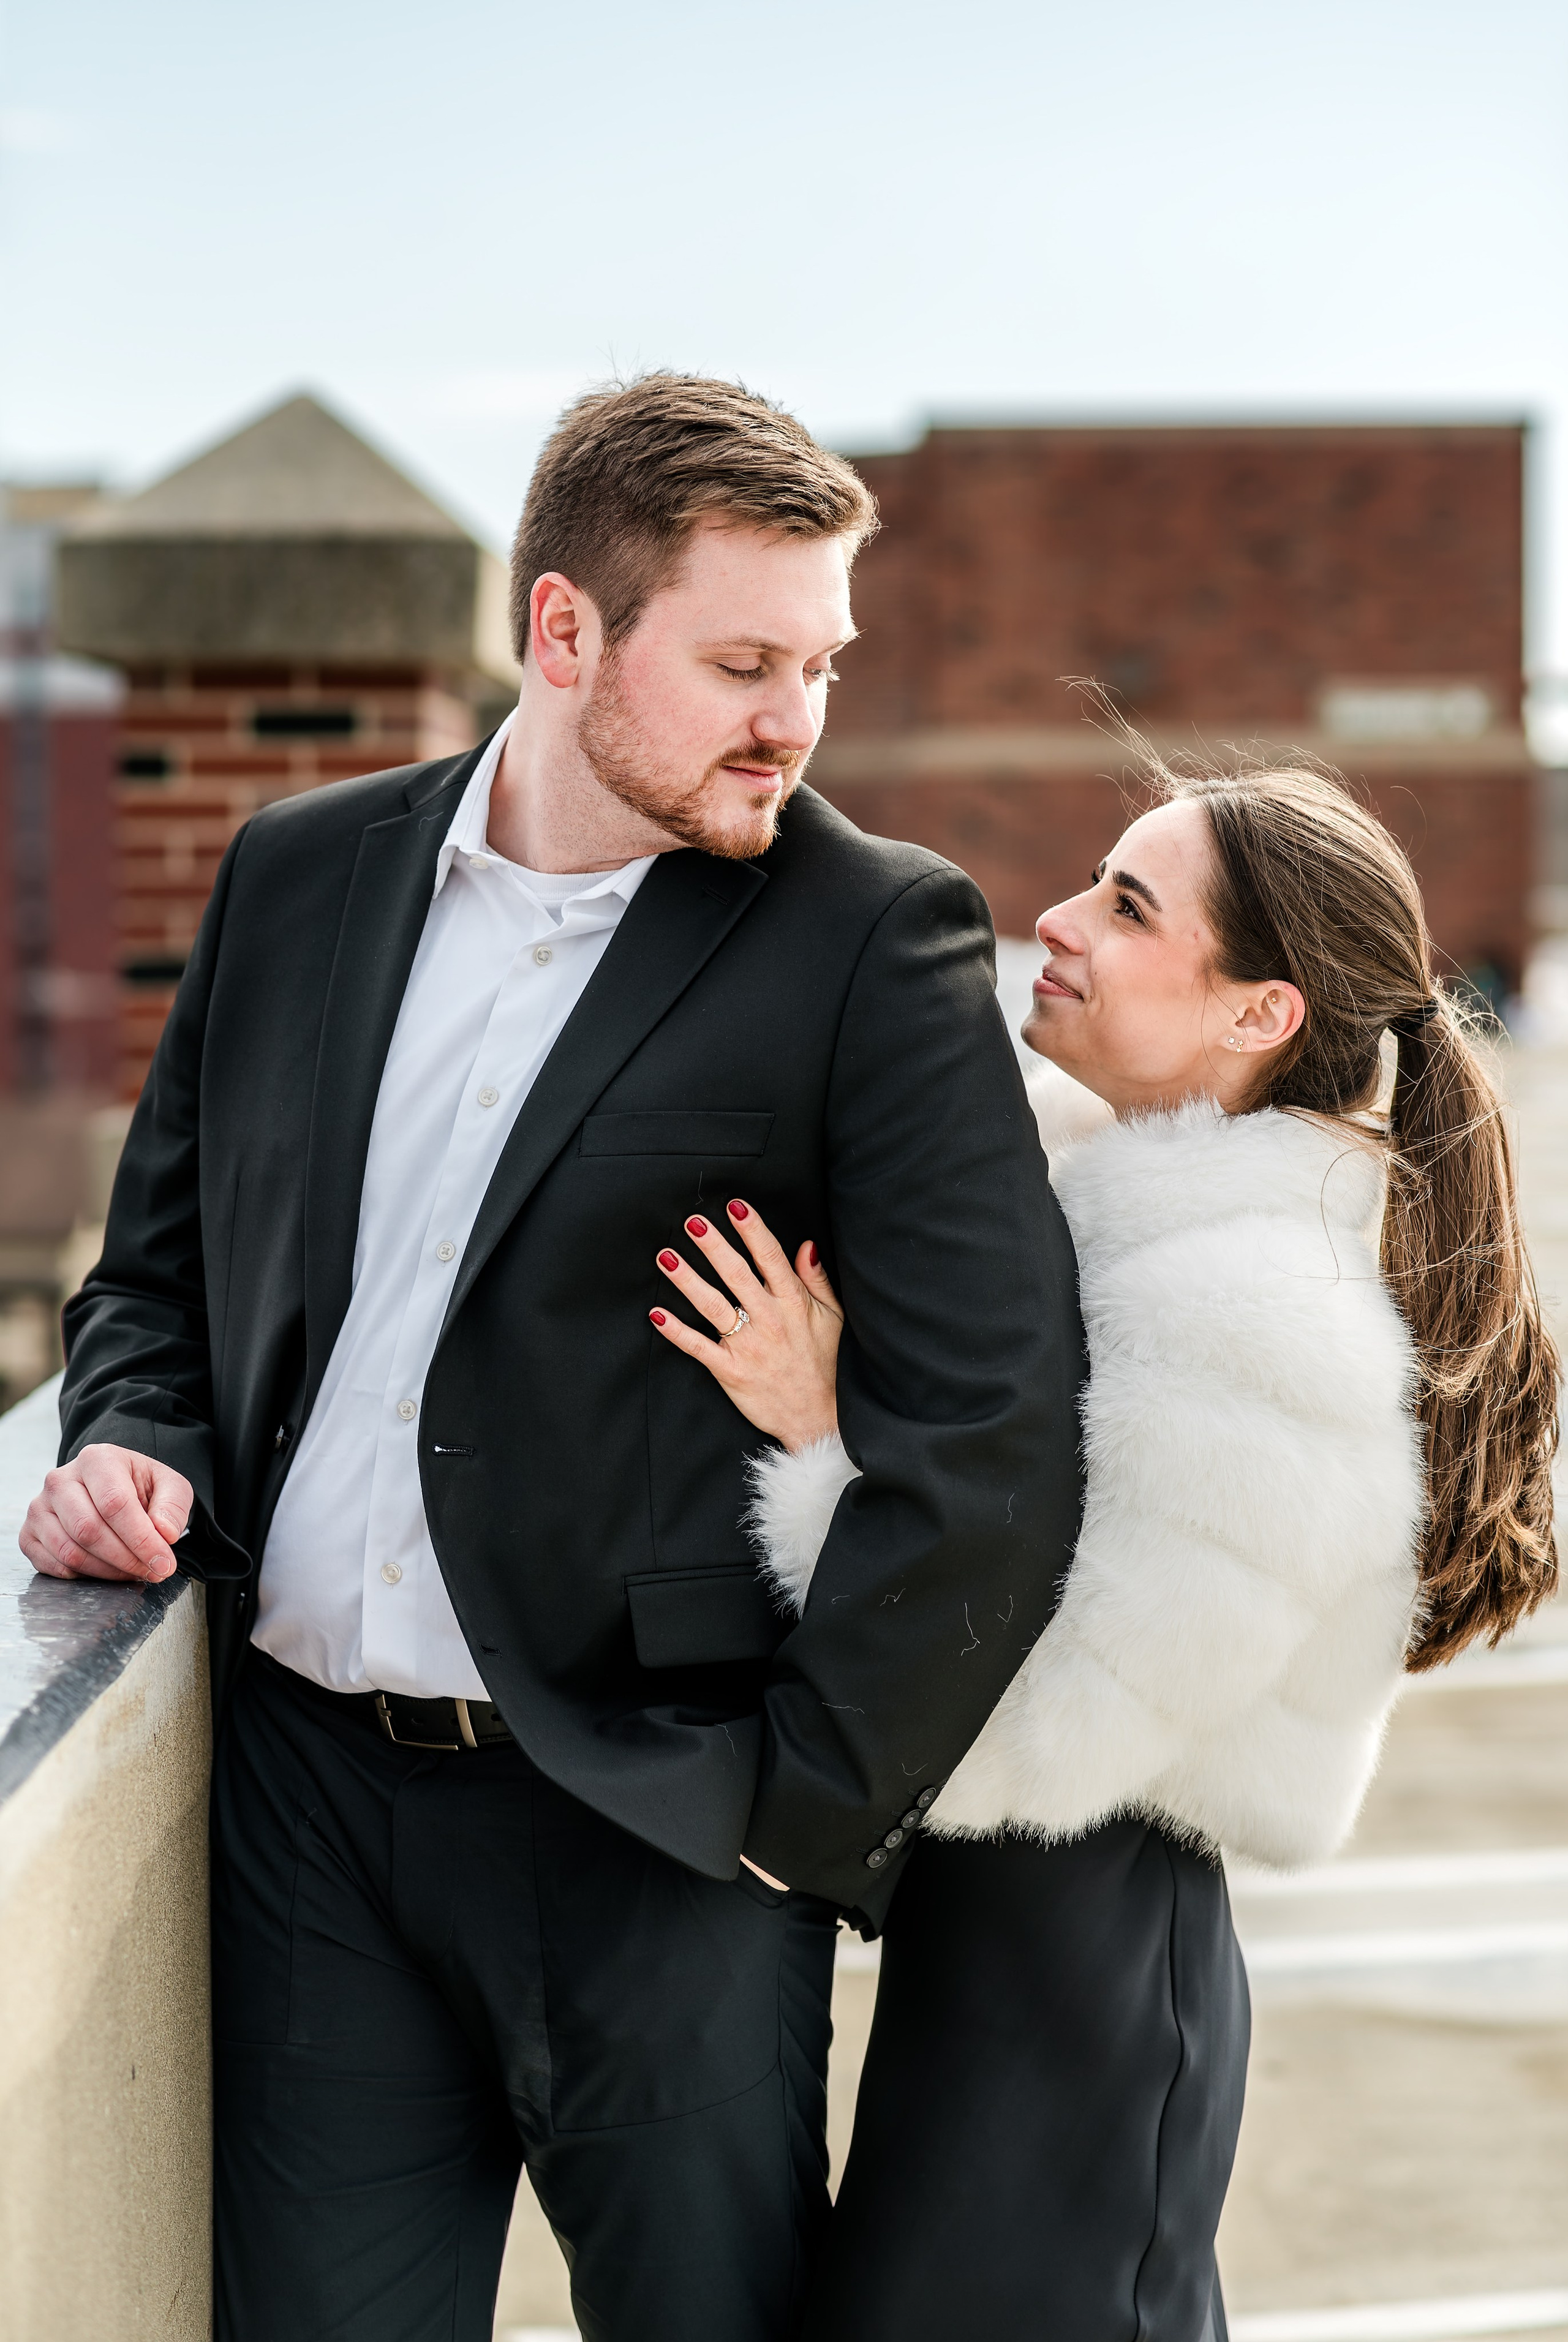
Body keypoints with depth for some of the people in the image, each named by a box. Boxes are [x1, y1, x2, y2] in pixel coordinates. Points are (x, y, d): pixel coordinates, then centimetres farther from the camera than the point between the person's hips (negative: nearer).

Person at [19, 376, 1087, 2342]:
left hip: (652, 1837, -3)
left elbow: (990, 1440, -12)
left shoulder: (877, 943, -6)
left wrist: (800, 1812, -11)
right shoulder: (296, 876, 8)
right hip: (306, 1801, 4)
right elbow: (158, 1260, 19)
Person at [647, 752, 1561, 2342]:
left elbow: (1045, 1731, -23)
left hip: (1065, 1970, -9)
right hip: (1019, 1925, 9)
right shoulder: (1157, 1224, 7)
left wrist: (825, 1435, -19)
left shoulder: (1259, 1323, -24)